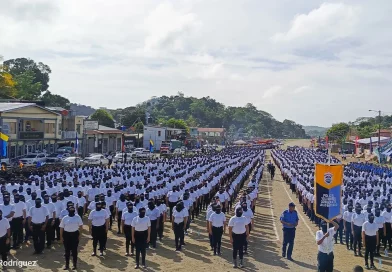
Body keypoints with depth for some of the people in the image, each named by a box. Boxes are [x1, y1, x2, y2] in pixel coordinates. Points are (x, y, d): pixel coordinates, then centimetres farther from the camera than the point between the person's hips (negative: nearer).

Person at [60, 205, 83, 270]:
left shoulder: (78, 217, -2)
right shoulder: (65, 218, -1)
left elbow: (81, 226, 1)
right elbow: (61, 228, 3)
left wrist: (80, 235, -4)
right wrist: (61, 237, 1)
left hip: (75, 234, -1)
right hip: (66, 234, 1)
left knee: (74, 250, 5)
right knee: (67, 250, 9)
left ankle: (74, 265, 16)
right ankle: (67, 265, 20)